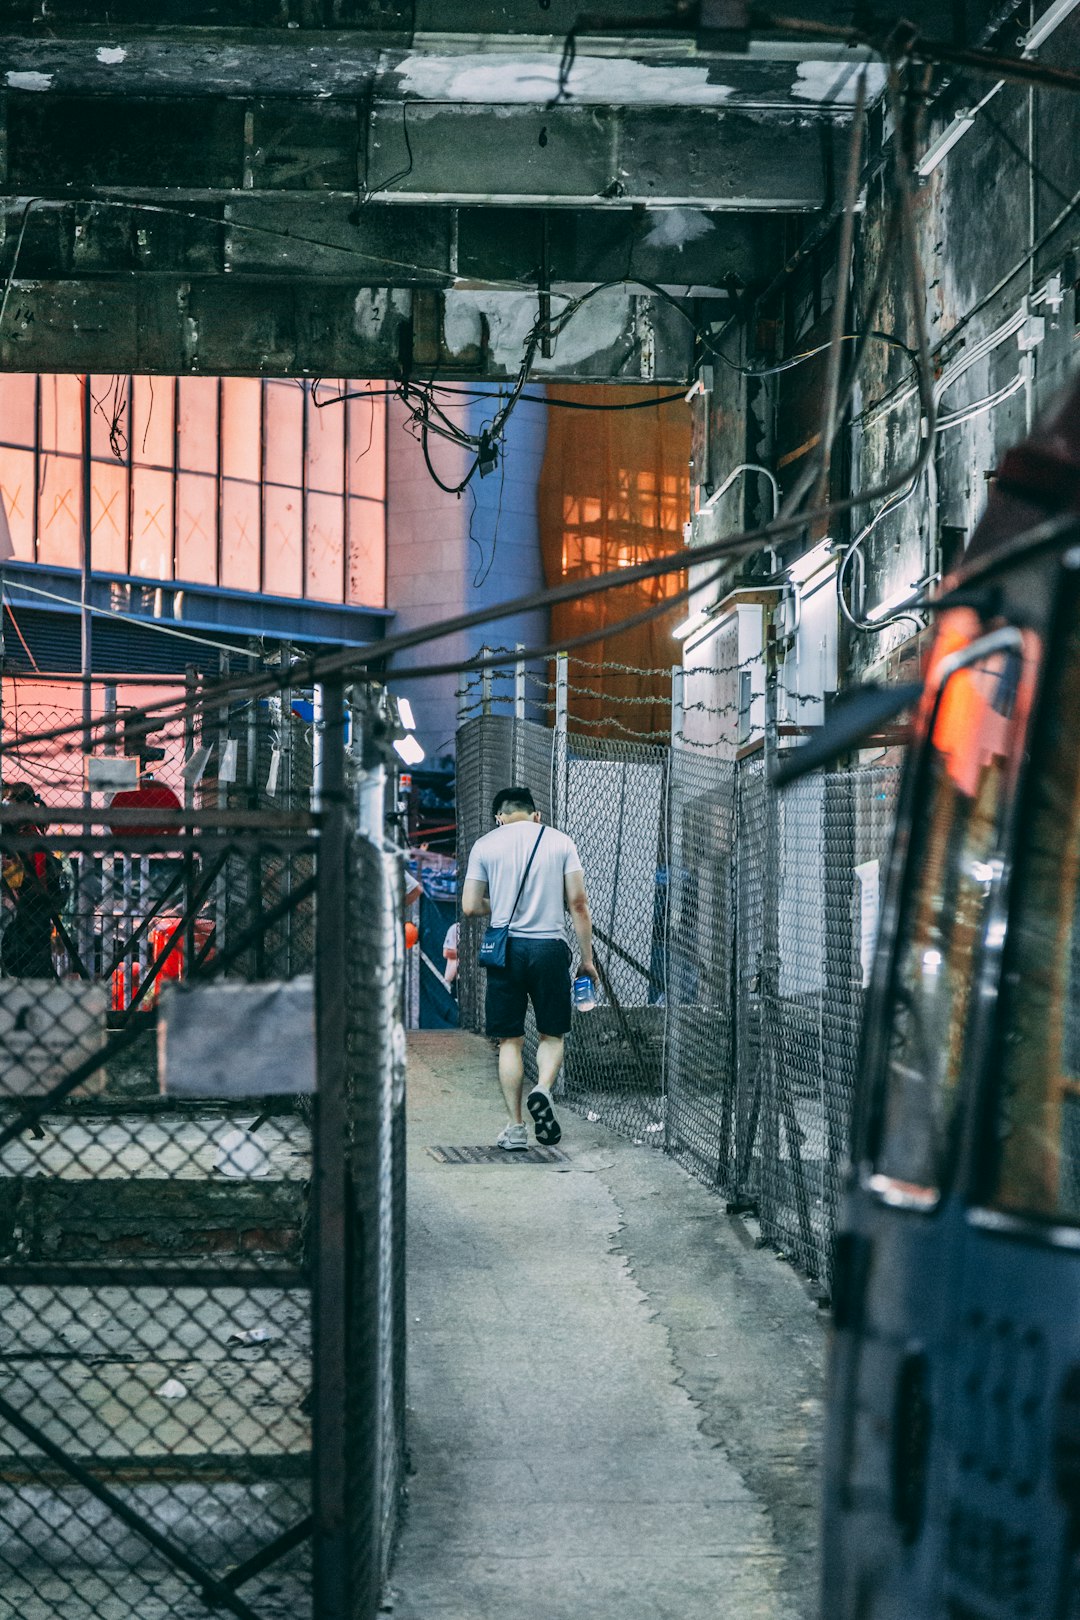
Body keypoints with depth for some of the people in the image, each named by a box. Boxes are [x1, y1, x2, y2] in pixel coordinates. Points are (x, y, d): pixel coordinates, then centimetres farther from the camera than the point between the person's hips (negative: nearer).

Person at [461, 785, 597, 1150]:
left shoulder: (485, 845, 5)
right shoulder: (560, 841, 5)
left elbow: (470, 906, 3)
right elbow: (578, 903, 1)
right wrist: (586, 958, 6)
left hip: (505, 949, 0)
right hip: (550, 947, 0)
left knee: (510, 1041, 7)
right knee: (552, 1034, 13)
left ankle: (515, 1128, 4)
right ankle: (543, 1089, -15)